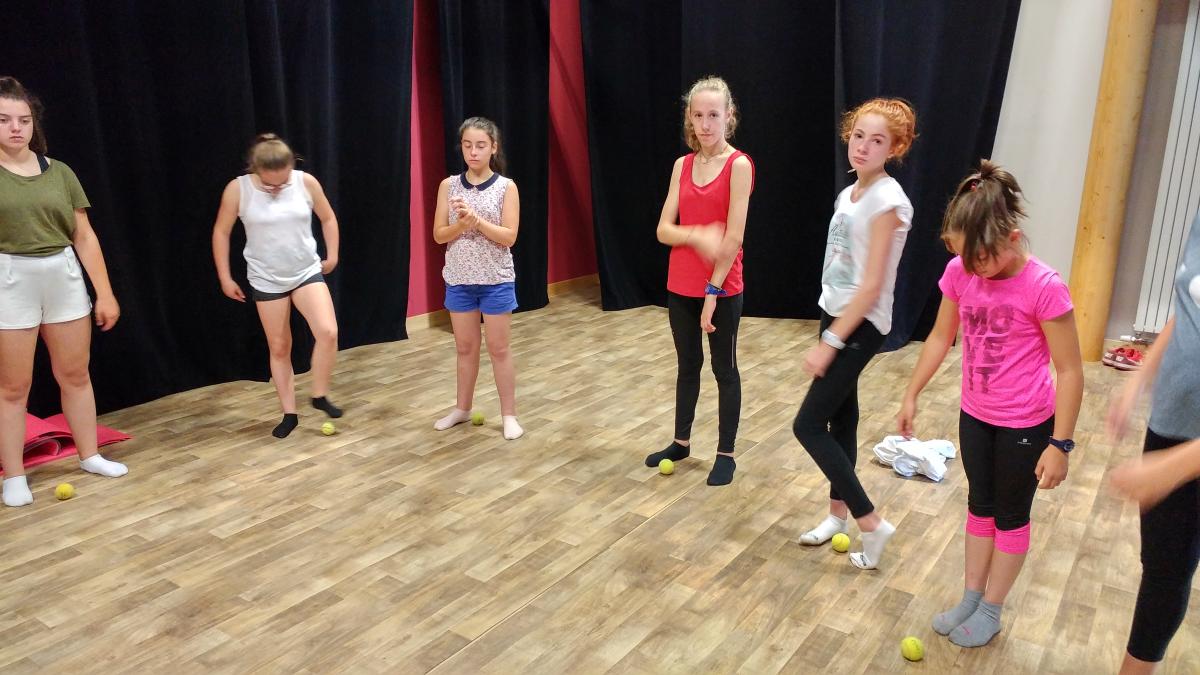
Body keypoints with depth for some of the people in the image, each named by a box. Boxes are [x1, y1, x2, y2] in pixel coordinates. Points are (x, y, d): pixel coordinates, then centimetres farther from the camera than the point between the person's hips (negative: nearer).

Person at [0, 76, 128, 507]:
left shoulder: (59, 173, 6)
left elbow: (84, 236, 6)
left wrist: (104, 292, 3)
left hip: (64, 278, 3)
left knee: (75, 375, 12)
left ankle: (89, 455, 26)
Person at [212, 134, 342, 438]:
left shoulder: (306, 182, -10)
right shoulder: (238, 189, -13)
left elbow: (328, 218, 7)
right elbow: (221, 232, -1)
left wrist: (332, 256, 9)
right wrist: (225, 277, 0)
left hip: (307, 272, 1)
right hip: (266, 280, 0)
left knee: (328, 332, -18)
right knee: (279, 347, 7)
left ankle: (320, 396, 4)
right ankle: (289, 413, 21)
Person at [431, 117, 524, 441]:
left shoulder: (506, 187, -7)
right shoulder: (449, 186, 0)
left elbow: (509, 237, -12)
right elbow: (438, 235, -1)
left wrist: (476, 220, -23)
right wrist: (461, 224, -20)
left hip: (496, 280, -2)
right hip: (459, 279, 3)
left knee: (499, 348, 6)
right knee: (465, 347, 15)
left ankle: (509, 414, 17)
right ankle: (462, 408, 31)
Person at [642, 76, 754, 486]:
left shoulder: (739, 165, -11)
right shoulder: (682, 165, 5)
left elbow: (734, 237, -15)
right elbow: (663, 230, -1)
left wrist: (713, 291, -16)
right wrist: (697, 236, -21)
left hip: (724, 289, -5)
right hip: (680, 286, 5)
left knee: (725, 369, 7)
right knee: (687, 366, 17)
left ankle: (726, 453, 20)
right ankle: (681, 442, 32)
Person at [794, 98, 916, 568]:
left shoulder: (887, 201, -18)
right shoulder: (848, 193, 9)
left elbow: (872, 285, -22)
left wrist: (830, 342, -22)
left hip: (860, 326, -9)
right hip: (835, 315, 9)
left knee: (808, 426, -7)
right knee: (840, 419, 16)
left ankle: (871, 523, 4)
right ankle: (839, 512, 31)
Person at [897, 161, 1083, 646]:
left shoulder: (1044, 288, -25)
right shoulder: (959, 273, -11)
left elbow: (1070, 371, -19)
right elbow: (940, 338, 4)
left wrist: (1059, 444, -17)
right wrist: (911, 395, 6)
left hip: (1026, 424, -5)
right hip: (975, 415, 5)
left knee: (1011, 515, 14)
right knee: (980, 506, 20)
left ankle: (991, 610, 30)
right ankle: (971, 598, 36)